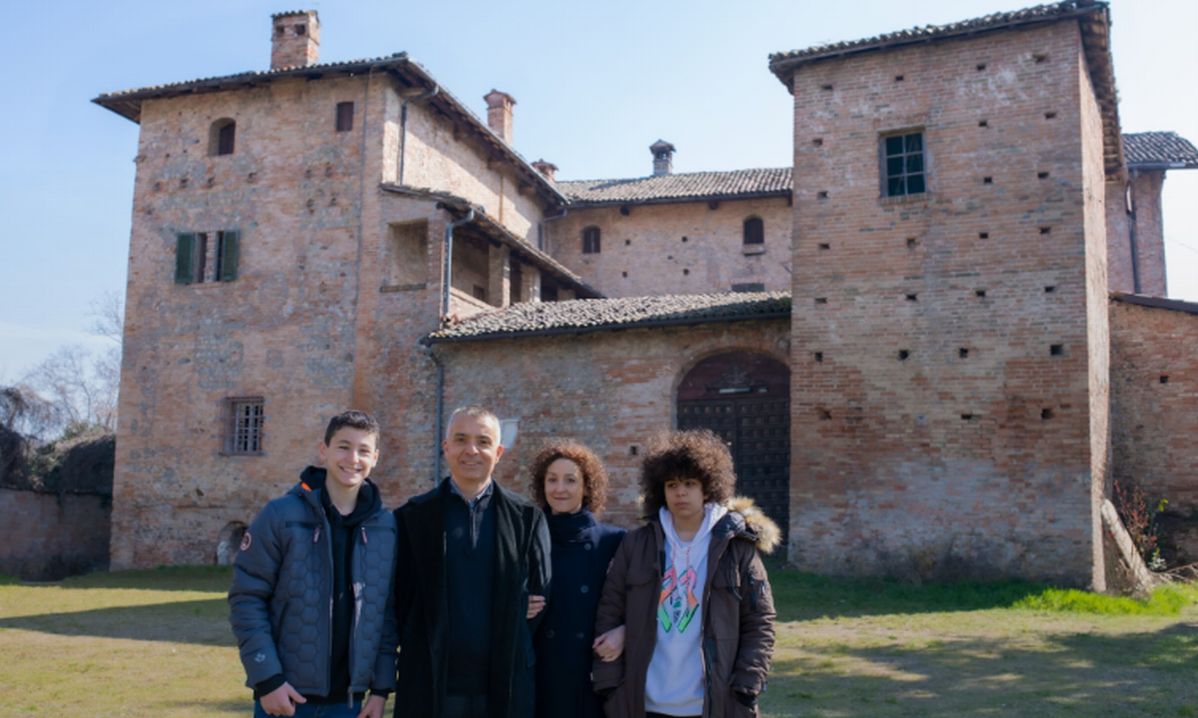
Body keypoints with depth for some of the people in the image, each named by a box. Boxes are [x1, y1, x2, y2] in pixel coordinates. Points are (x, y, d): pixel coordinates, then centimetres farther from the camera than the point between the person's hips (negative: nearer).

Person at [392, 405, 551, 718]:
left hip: (505, 688, 1)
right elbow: (399, 600, 4)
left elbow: (542, 597, 9)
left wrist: (512, 647, 3)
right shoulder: (412, 517, 4)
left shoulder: (527, 517, 5)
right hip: (430, 686, 0)